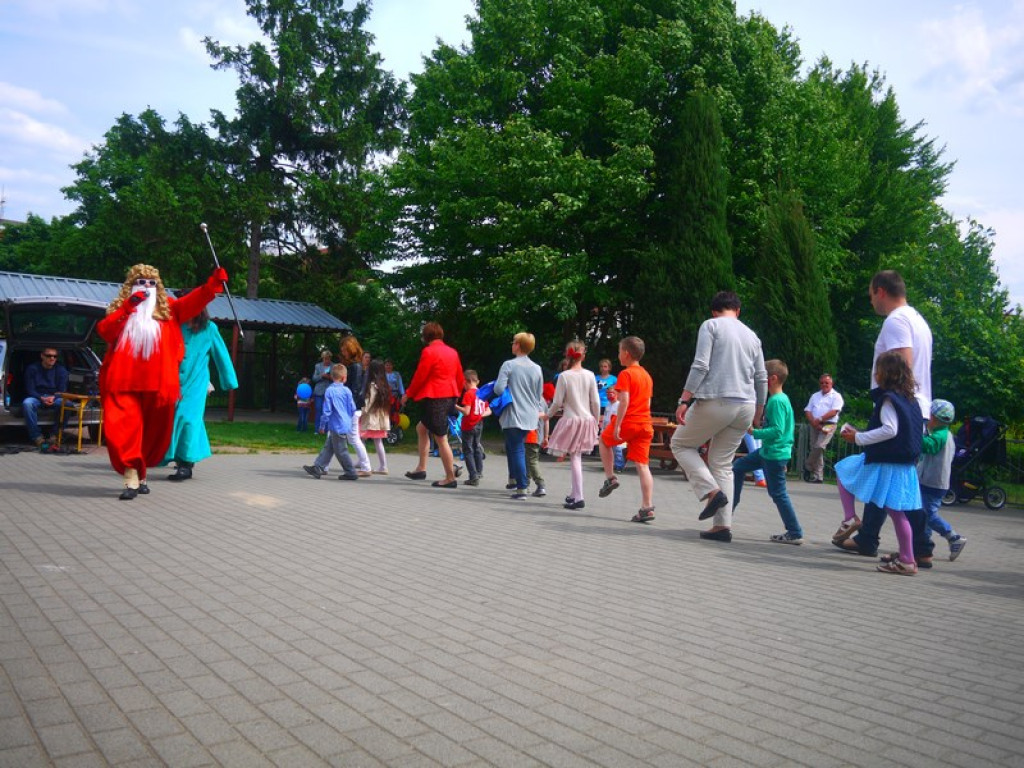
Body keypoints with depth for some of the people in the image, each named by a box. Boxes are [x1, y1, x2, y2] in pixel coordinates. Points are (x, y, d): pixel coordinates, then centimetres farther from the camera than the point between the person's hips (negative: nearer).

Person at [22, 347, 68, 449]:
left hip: (54, 398, 1)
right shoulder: (32, 369, 1)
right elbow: (30, 390, -5)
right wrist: (41, 398, -24)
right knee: (27, 403, -36)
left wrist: (53, 397, -24)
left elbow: (62, 390, -1)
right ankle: (36, 436, -31)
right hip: (37, 398, -1)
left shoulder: (61, 370, 4)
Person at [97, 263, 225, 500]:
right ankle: (132, 478, -14)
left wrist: (213, 283, -20)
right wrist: (126, 308, -13)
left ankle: (141, 474, 26)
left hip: (157, 383, 1)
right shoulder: (120, 308, 13)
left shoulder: (167, 308, 13)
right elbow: (104, 331, -3)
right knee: (124, 427, -14)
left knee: (154, 431, 9)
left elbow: (192, 302, -4)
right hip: (124, 381, -1)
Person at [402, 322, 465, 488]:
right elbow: (460, 379, 14)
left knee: (441, 438, -3)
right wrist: (455, 395, 27)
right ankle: (421, 468, 21)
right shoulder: (452, 352, 12)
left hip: (435, 398, -9)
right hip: (450, 397, 9)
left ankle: (450, 478, 0)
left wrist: (408, 394, 3)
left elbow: (420, 376, -10)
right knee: (421, 428, 21)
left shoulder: (428, 351, -11)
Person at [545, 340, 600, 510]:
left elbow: (557, 402, -8)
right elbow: (596, 402, 1)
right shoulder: (589, 375, -1)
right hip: (587, 420, 4)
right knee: (576, 457, 14)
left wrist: (548, 414, 11)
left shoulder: (564, 376, -10)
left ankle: (578, 498, -2)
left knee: (574, 458, 2)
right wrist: (596, 421, 14)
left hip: (571, 420, -3)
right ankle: (574, 493, 22)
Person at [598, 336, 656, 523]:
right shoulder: (647, 375, 16)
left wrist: (617, 426, -18)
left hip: (628, 422, -6)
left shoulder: (625, 374, -8)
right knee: (643, 465, 2)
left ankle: (610, 478, 18)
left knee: (604, 440, 23)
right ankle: (647, 507, -3)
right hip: (645, 424, 6)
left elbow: (624, 401, -17)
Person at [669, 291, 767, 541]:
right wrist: (757, 415, 26)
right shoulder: (752, 335, 19)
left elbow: (700, 366, -12)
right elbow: (761, 379, 18)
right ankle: (723, 525, 5)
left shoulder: (710, 326, 1)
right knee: (722, 462, 12)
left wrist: (684, 401, -13)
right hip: (746, 407, 6)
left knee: (680, 443, 13)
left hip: (715, 401, -6)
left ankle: (711, 491, -6)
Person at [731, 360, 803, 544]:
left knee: (778, 493, -2)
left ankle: (795, 534, 7)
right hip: (766, 451, 10)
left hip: (774, 454, -10)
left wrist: (754, 432, -21)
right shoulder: (782, 398, 9)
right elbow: (790, 424, 19)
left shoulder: (776, 401, -21)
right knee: (738, 466, 18)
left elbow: (777, 431, -26)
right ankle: (730, 506, 27)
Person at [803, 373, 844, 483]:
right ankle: (818, 476, 9)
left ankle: (808, 466, -2)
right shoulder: (815, 396, 20)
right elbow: (808, 411, 10)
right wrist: (814, 422, -8)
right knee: (815, 448, 3)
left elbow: (834, 412, -10)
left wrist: (819, 419, -17)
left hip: (828, 425, -5)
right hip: (815, 425, 5)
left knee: (819, 447, -22)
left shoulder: (836, 396, 5)